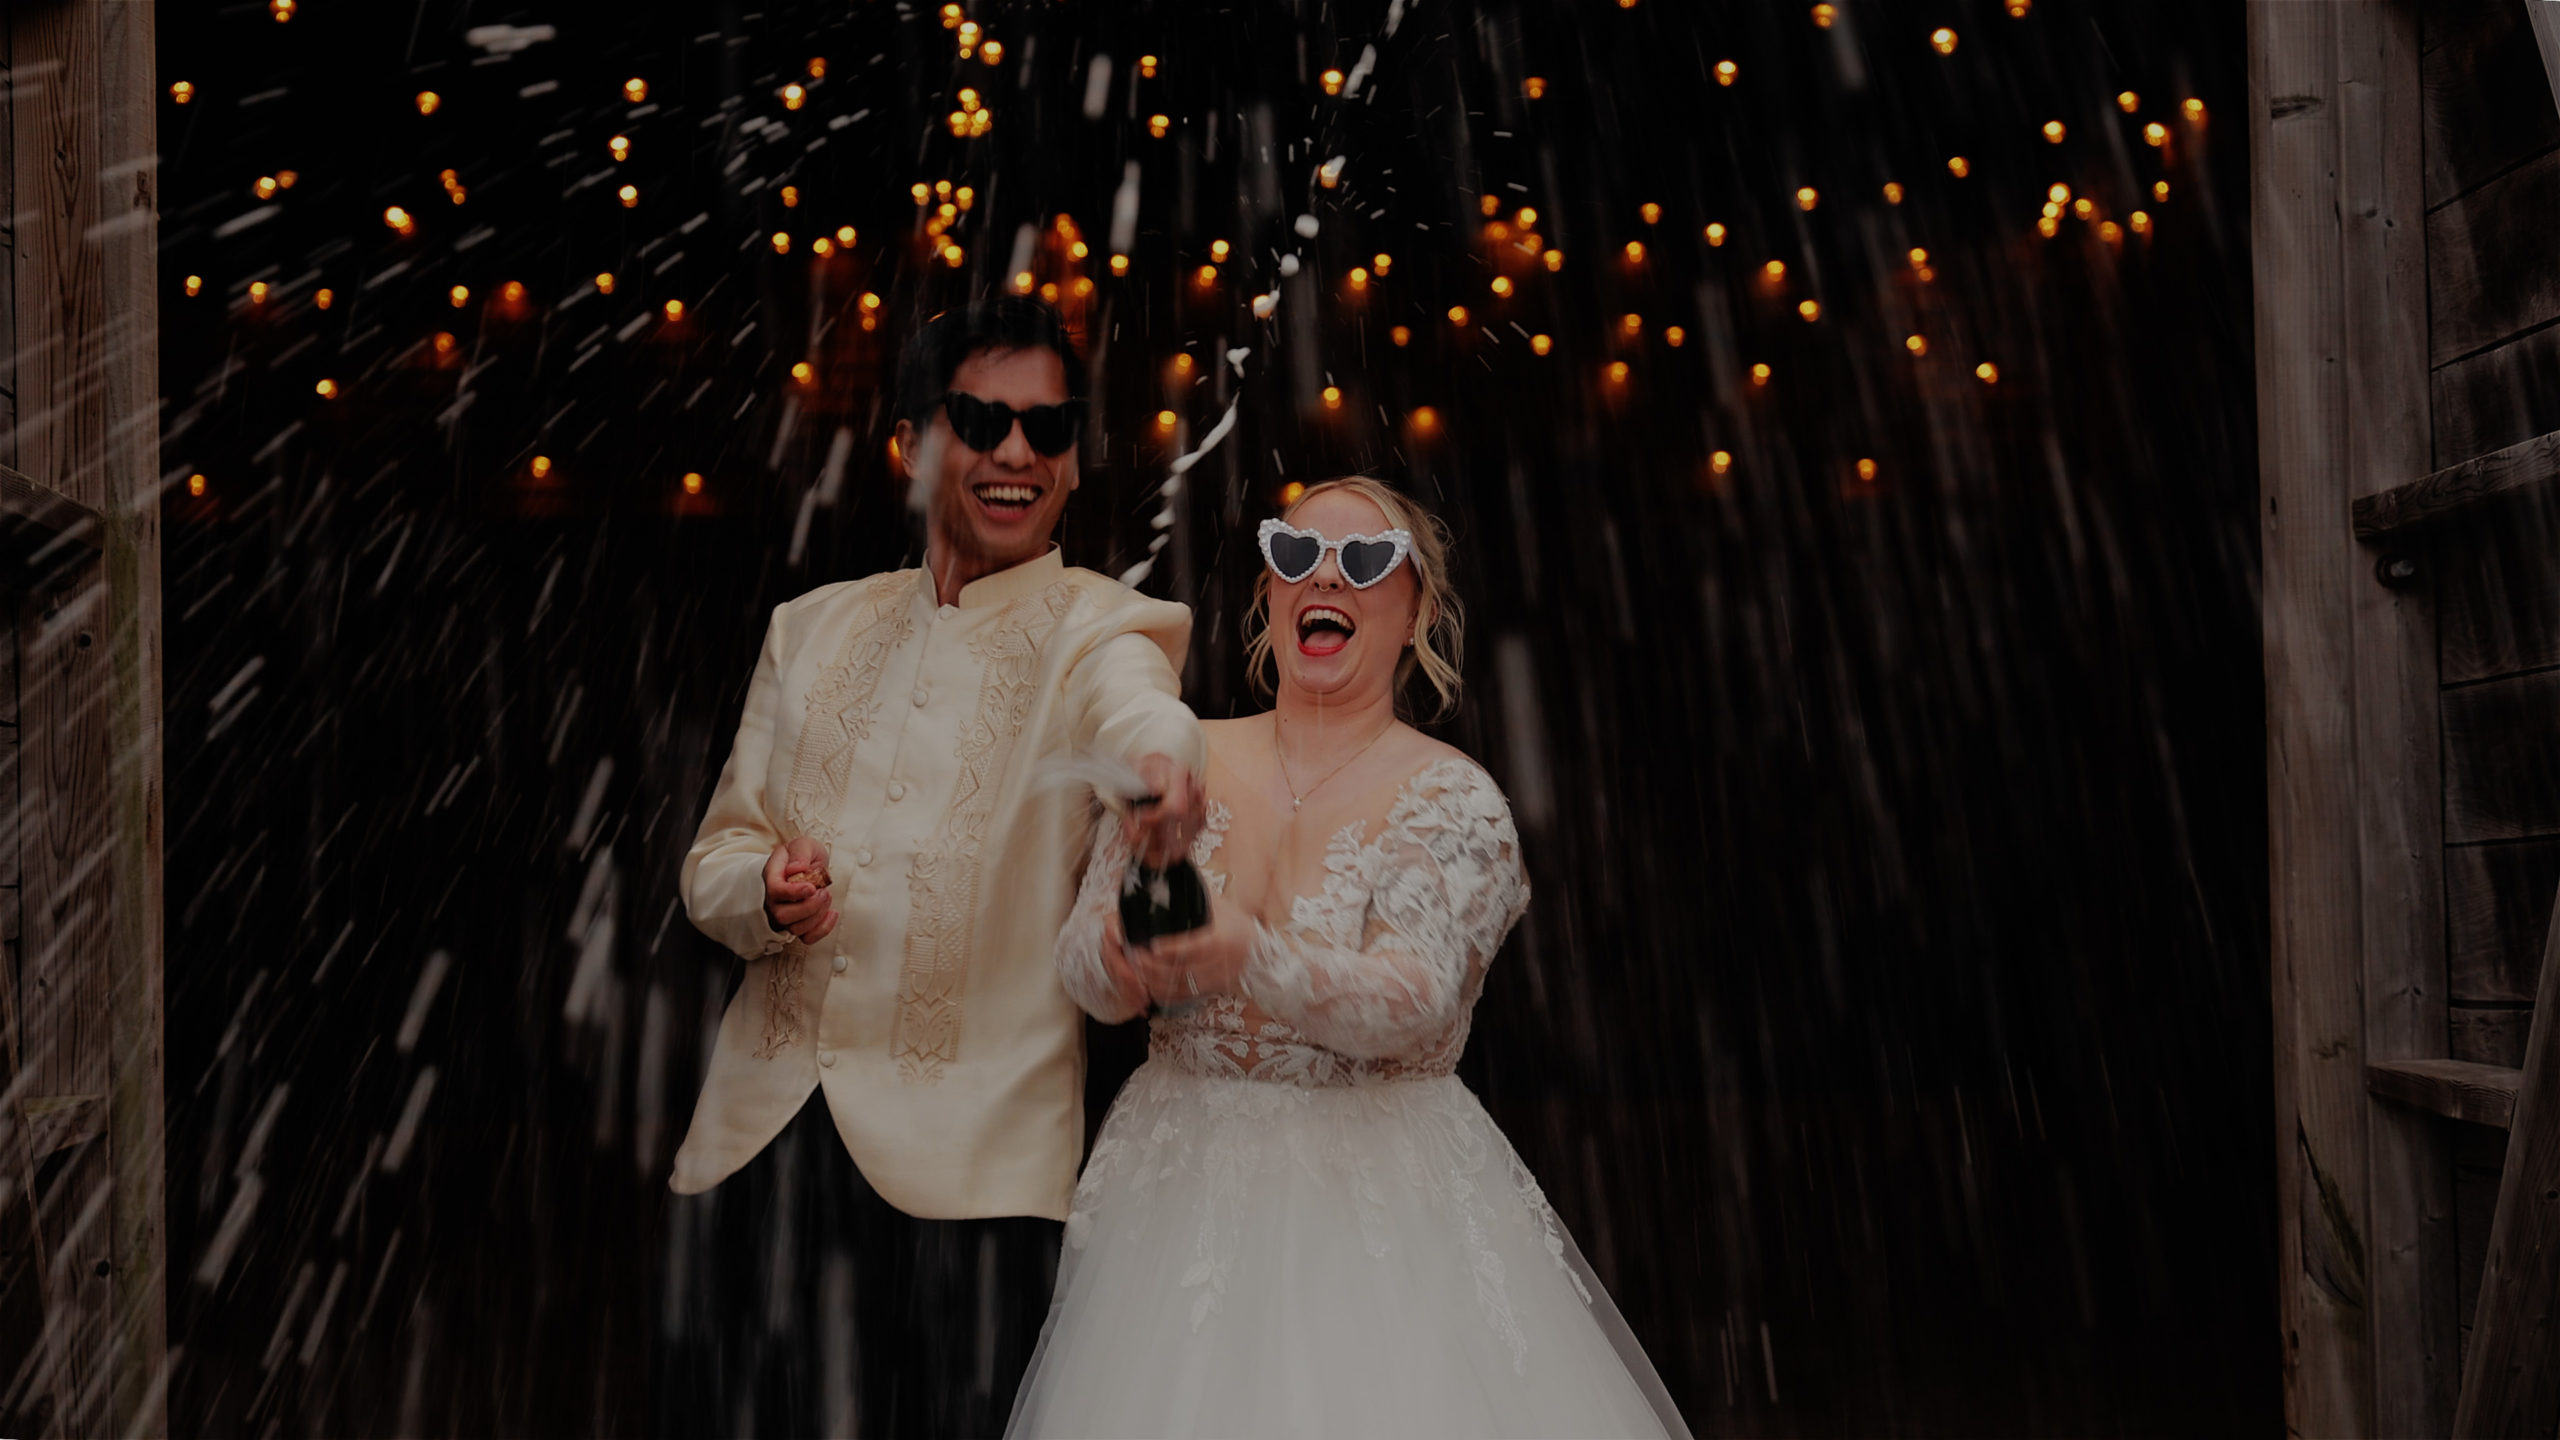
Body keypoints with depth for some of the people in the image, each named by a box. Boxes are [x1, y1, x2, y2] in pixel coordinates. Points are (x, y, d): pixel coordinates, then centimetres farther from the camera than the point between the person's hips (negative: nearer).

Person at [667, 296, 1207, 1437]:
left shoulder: (1096, 630, -1)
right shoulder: (813, 627, 13)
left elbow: (1132, 696, -26)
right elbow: (714, 855, 14)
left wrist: (1161, 754, -50)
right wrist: (767, 891, -11)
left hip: (969, 1160, -4)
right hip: (768, 1134, 4)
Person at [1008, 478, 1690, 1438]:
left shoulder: (1454, 799, -6)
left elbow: (1413, 1003, -20)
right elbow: (1080, 966, 1)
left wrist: (1252, 960, -37)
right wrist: (1123, 957, -23)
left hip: (1383, 1194, -2)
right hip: (1184, 1181, 3)